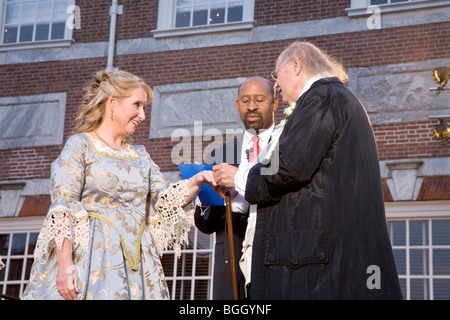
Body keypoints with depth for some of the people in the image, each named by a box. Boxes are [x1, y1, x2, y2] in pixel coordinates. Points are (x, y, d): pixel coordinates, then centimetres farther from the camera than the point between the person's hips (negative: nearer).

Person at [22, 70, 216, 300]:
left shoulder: (140, 156, 20)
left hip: (136, 263, 5)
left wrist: (196, 182, -9)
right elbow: (62, 207, -8)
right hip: (91, 259, -5)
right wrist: (65, 263, -19)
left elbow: (166, 200, 10)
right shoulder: (80, 145, 1)